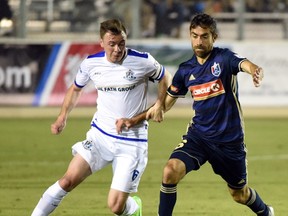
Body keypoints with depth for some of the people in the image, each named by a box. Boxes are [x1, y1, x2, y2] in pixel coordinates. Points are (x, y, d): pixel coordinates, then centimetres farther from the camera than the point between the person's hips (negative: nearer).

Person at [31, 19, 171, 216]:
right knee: (68, 180, -13)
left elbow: (165, 78, 7)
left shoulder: (143, 61, -12)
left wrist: (159, 104, -8)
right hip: (100, 135, 3)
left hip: (132, 142, -3)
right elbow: (76, 89, 17)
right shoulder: (91, 63, -3)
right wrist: (63, 116, 5)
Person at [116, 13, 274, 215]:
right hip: (198, 136, 3)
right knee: (171, 170, -25)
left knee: (240, 194, 14)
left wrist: (256, 72, -59)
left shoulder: (223, 58, -12)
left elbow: (246, 65, -34)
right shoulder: (186, 70, 1)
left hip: (230, 139, -3)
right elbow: (166, 102, 14)